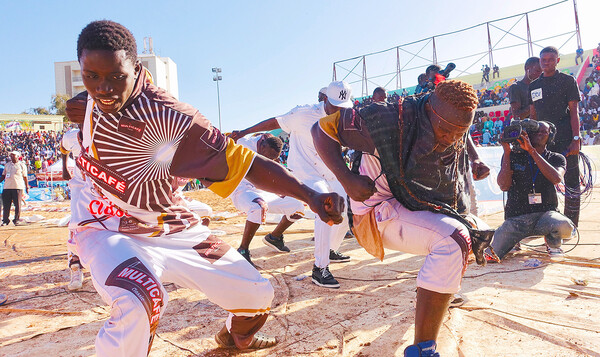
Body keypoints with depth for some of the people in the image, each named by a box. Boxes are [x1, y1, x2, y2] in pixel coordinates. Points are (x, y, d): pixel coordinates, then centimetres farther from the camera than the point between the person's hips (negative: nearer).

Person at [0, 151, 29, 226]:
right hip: (7, 187, 4)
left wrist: (27, 187, 4)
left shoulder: (22, 165, 6)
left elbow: (25, 177, 6)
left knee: (17, 205, -2)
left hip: (18, 187, -3)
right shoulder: (7, 165, 16)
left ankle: (17, 220, 8)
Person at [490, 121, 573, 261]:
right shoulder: (513, 156, 7)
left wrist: (532, 150, -16)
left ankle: (552, 243, 2)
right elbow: (504, 186, -8)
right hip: (516, 217, -1)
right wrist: (507, 152, -10)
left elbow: (556, 178, -14)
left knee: (565, 227, -35)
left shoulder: (556, 158, 10)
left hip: (545, 214, 2)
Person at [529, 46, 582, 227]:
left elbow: (574, 112, -3)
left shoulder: (568, 81, 3)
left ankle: (571, 225, 7)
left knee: (571, 180, -1)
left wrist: (576, 139, -11)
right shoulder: (533, 86, 14)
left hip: (566, 139, -4)